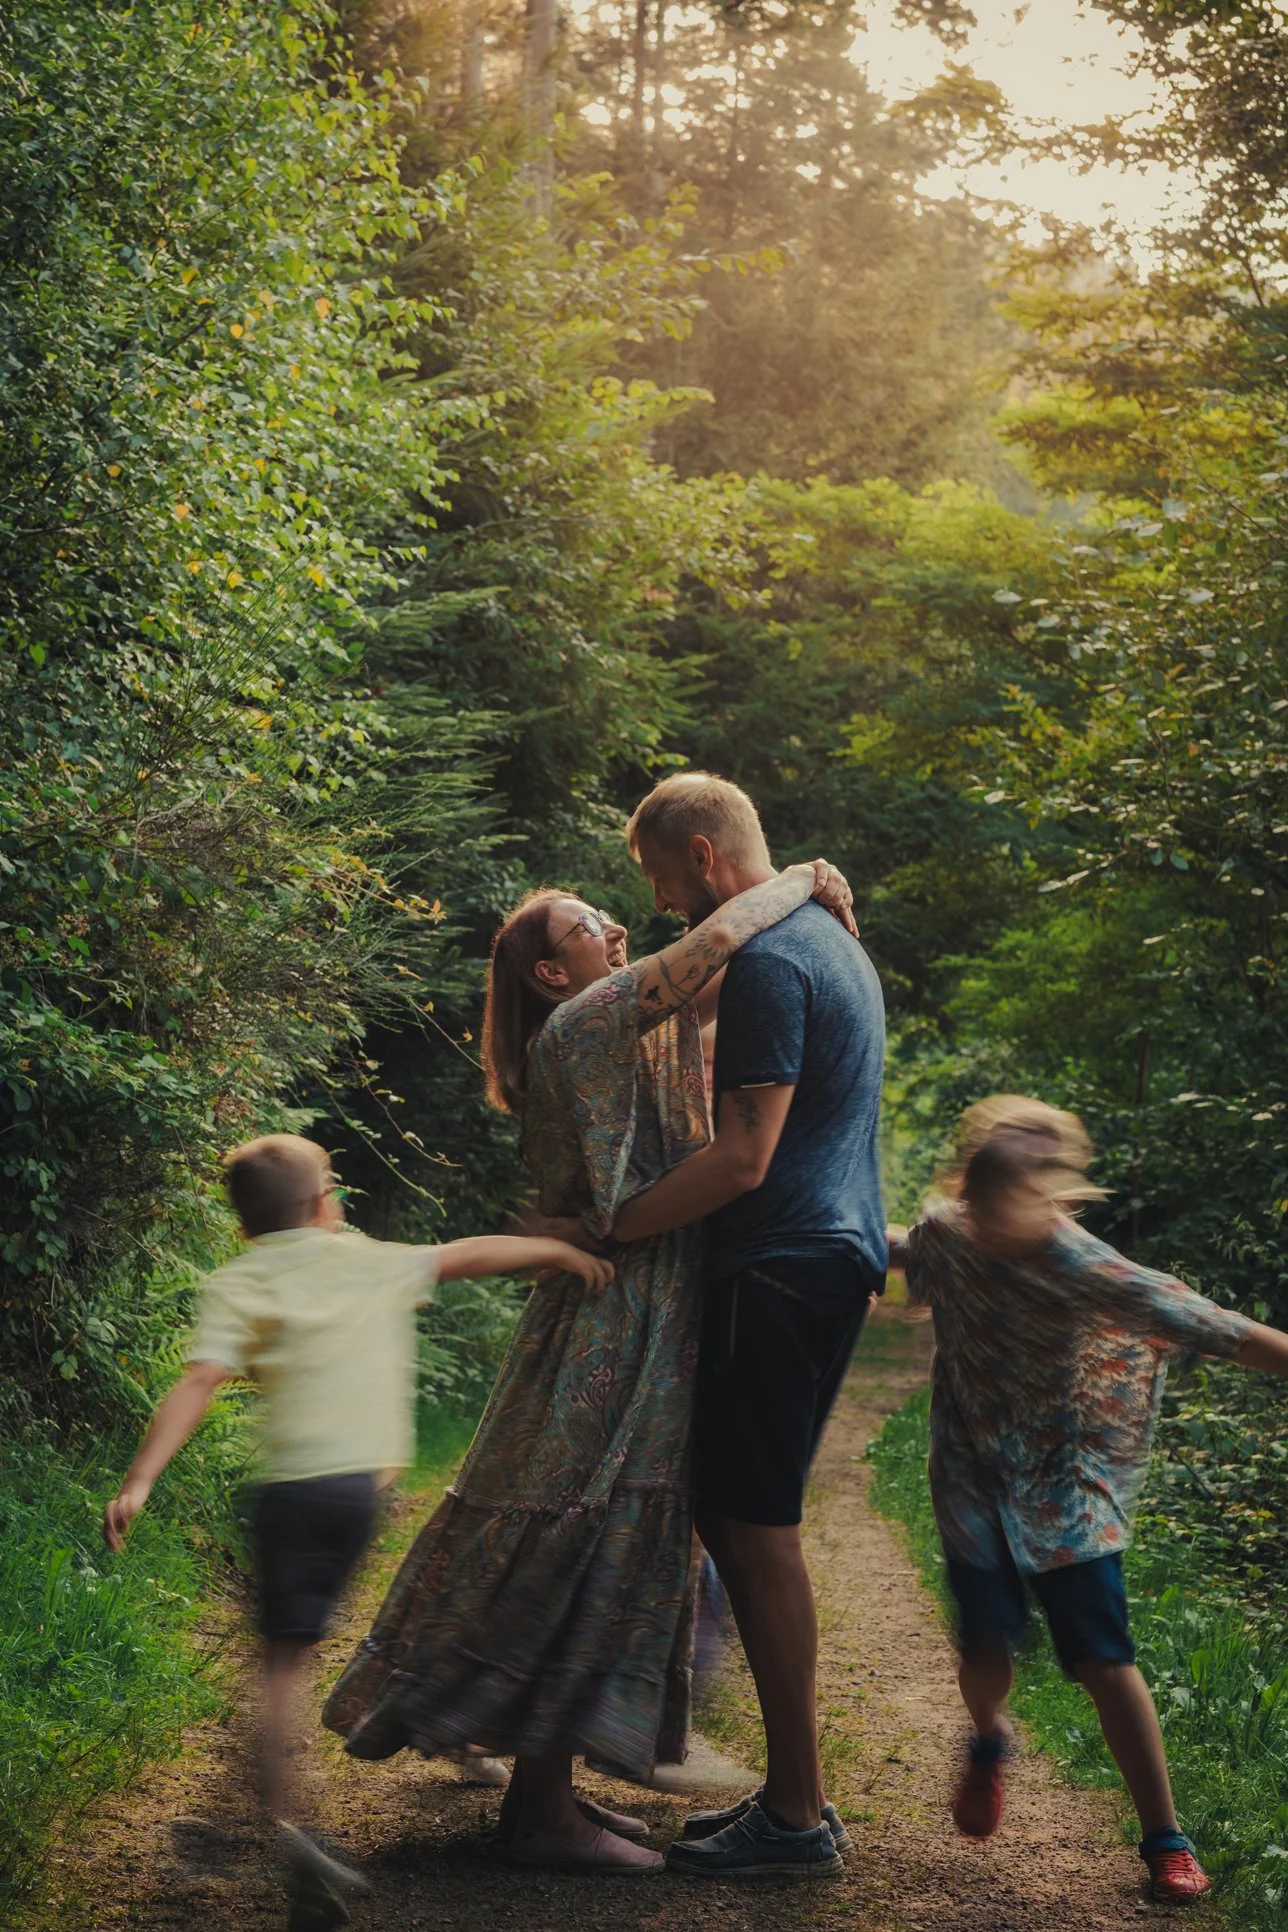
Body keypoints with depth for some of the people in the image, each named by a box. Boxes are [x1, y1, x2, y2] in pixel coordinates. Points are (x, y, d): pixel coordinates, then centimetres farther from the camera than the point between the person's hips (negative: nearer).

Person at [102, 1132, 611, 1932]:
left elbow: (199, 1384, -8)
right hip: (380, 1484, 1)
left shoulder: (236, 1286, 5)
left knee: (284, 1658, 1)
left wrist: (140, 1481, -13)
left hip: (295, 1489, -1)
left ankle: (279, 1824, -11)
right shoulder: (371, 1261, 10)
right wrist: (563, 1251, 27)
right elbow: (472, 1254, 16)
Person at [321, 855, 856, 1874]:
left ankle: (550, 1789, 21)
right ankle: (542, 1812, 3)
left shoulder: (629, 1040, 16)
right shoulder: (579, 1025, -12)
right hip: (604, 1339, -10)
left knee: (613, 1572, 13)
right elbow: (714, 941, -22)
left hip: (642, 1340, 10)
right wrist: (802, 879, -7)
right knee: (577, 1566, -5)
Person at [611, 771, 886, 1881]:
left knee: (756, 1530, -6)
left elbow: (744, 1159, -20)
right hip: (841, 1254, 10)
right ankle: (794, 1791, 18)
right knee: (741, 1521, 13)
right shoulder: (833, 944, 19)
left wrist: (600, 1231, -16)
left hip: (782, 1269, -10)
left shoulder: (767, 962, -14)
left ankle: (799, 1819, -1)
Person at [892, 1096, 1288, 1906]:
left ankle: (1166, 1840, 6)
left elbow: (1215, 1329, -24)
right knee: (986, 1650, 0)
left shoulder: (1086, 1270, -23)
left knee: (1104, 1661, -8)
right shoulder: (945, 1234, -9)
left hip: (1063, 1489, -3)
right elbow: (894, 1250, 18)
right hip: (974, 1483, 3)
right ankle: (989, 1742, 37)